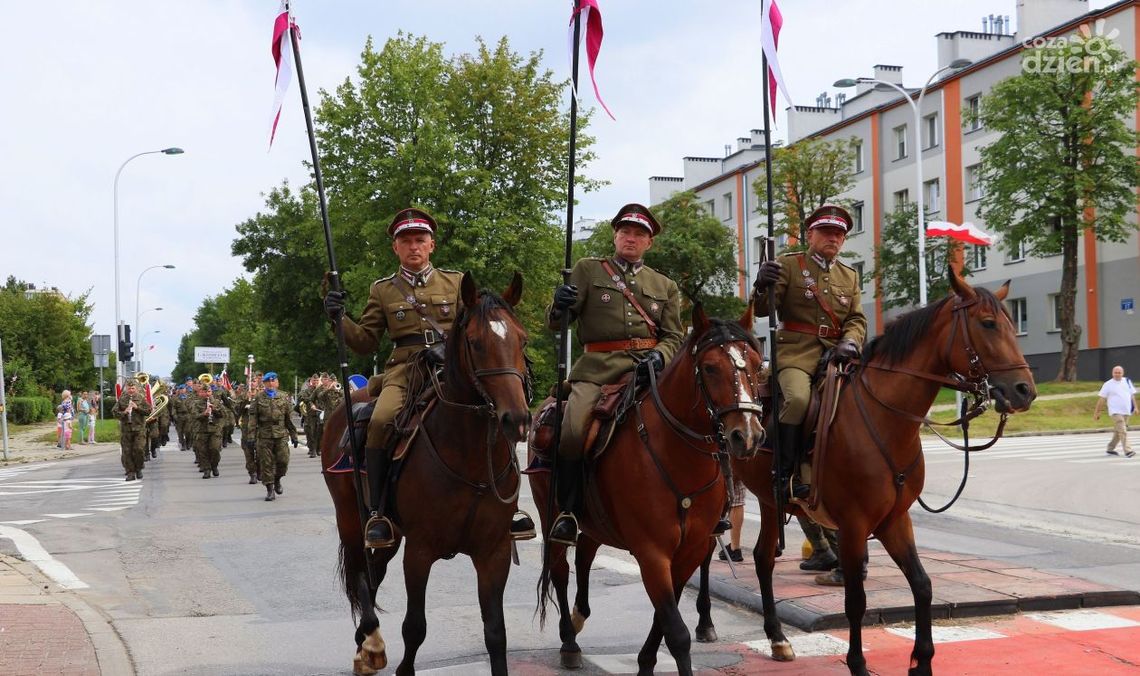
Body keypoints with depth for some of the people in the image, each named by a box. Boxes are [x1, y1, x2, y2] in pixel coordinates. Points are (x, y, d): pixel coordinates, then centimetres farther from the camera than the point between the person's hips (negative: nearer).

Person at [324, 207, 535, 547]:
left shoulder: (456, 282, 16)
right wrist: (339, 318, -2)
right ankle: (378, 515, -21)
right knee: (381, 422, -31)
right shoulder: (382, 290, 16)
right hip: (404, 371, -1)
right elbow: (364, 341, 14)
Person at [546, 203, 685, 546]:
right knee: (573, 431, -27)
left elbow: (674, 337, 14)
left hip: (649, 369, 2)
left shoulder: (666, 287, 23)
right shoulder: (587, 270, 17)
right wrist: (559, 306, -15)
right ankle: (569, 511, -9)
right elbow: (554, 323, 11)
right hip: (598, 369, -2)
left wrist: (658, 357, -10)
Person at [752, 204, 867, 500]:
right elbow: (761, 310, -1)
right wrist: (762, 286, -24)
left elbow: (856, 319, 15)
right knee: (798, 398, -31)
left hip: (836, 354, 5)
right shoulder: (788, 265, 7)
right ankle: (785, 473, -22)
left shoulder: (849, 276, 22)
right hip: (796, 353, -5)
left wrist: (850, 342, -8)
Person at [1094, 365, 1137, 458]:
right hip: (1116, 412, -5)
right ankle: (1128, 451, -19)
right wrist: (1097, 412, -4)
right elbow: (1101, 399, -3)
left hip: (1126, 411, 5)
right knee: (1123, 432, -15)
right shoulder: (1108, 384, -4)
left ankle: (1110, 449, 26)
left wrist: (1135, 407, 9)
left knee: (1118, 432, 13)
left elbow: (1132, 395, 17)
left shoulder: (1127, 382, 9)